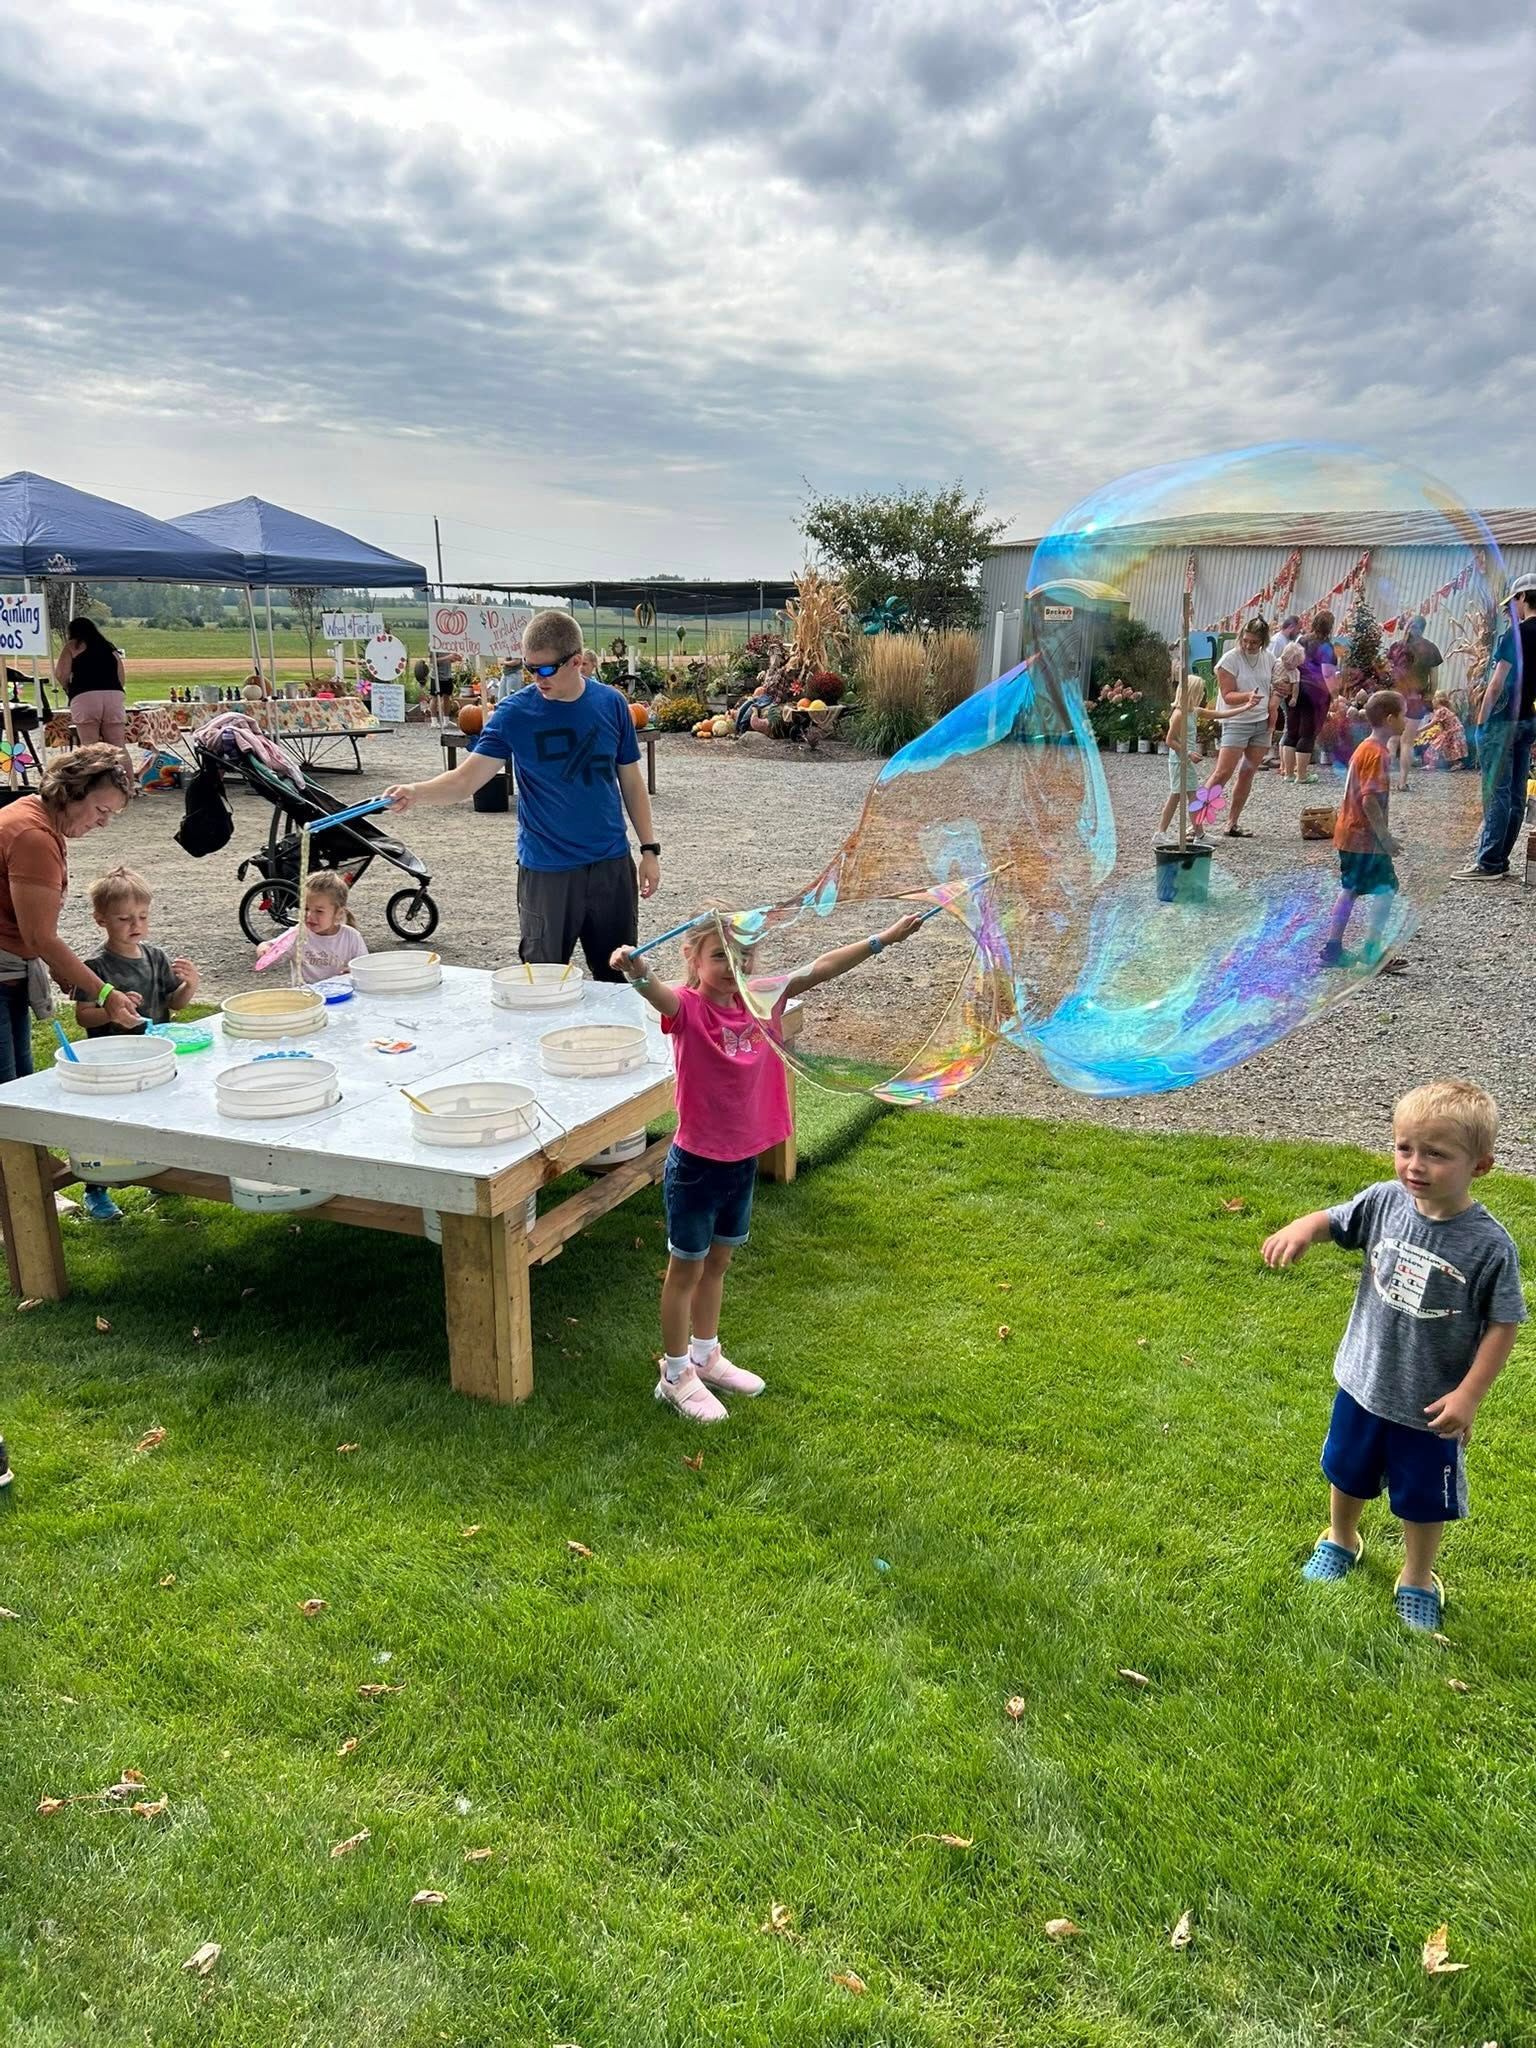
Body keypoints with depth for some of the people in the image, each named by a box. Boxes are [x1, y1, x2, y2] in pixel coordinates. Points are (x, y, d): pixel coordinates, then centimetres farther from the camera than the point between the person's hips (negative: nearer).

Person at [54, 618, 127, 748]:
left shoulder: (72, 646, 15)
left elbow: (61, 674, 4)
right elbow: (122, 680, 18)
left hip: (85, 698, -3)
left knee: (89, 748, -3)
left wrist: (68, 689, 22)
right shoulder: (110, 648, 26)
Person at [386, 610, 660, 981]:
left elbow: (630, 779, 8)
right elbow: (466, 778, -13)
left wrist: (649, 848, 6)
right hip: (546, 869, -2)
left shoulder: (610, 704, -1)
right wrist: (415, 792, -32)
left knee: (618, 978, 12)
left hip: (611, 863, 2)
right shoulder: (514, 712, -7)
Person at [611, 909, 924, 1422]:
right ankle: (676, 1375, 25)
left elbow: (819, 970, 2)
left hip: (744, 1161, 6)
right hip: (696, 1164, -6)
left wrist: (883, 939, 3)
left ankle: (706, 1356, 40)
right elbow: (659, 995, -42)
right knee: (686, 1268, 9)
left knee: (717, 1262, 22)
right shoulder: (689, 1010, -20)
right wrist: (637, 971, -64)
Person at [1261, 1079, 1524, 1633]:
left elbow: (1503, 1326, -16)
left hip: (1430, 1405, -3)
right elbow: (1333, 1219, 1)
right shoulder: (1385, 1202, -16)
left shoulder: (1490, 1245, -25)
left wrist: (1469, 1395, -17)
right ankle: (1340, 1541, 55)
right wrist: (1301, 1229, -22)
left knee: (1422, 1499, 19)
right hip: (1362, 1382, 4)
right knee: (1346, 1471, 26)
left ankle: (1416, 1580, 45)